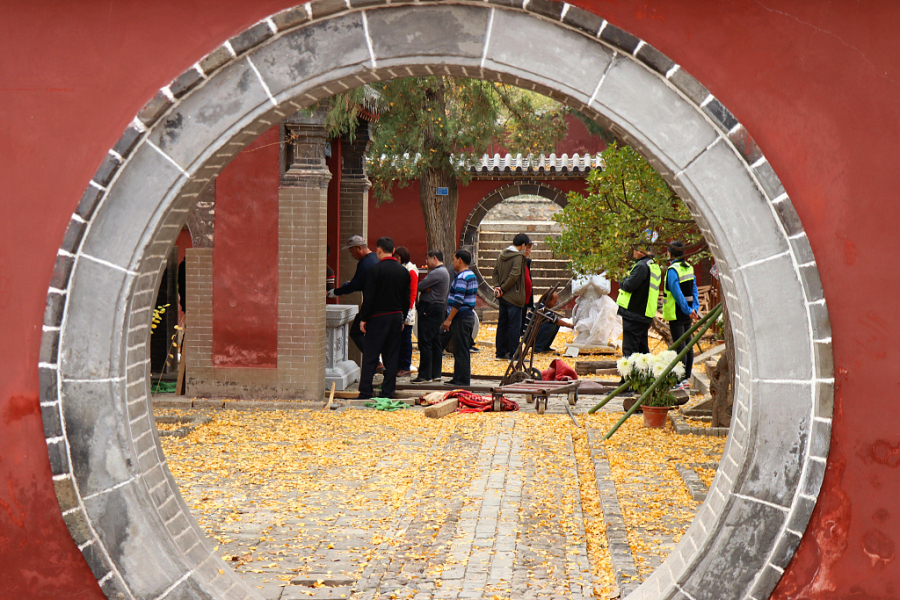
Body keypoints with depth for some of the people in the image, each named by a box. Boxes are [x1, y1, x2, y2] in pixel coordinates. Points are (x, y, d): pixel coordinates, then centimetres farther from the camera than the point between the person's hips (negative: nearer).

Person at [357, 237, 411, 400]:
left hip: (378, 318, -5)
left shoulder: (375, 269, -11)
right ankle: (388, 392, 10)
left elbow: (369, 297, -13)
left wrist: (363, 318, -6)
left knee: (370, 356, -2)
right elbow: (406, 298, 12)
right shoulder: (403, 271, 7)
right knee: (392, 356, 9)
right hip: (396, 317, 5)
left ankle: (365, 393, -3)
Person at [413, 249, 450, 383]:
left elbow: (420, 286, -17)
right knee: (435, 342, 12)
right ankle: (435, 374, 16)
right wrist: (425, 288, -7)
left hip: (430, 309, -11)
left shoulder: (437, 273, -17)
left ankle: (425, 375, -7)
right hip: (439, 308, 11)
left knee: (425, 342, -8)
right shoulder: (444, 271, 19)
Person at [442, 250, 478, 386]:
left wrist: (449, 319, -19)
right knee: (462, 350, 14)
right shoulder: (472, 276, 15)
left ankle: (462, 380, -3)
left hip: (461, 318, -10)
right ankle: (459, 378, 20)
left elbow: (458, 301, -22)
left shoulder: (462, 277, -16)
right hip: (469, 316, 10)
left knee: (460, 351, -6)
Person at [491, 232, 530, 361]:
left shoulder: (501, 255, 11)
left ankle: (501, 352, 18)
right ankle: (513, 354, -1)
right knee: (514, 326, -2)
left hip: (503, 297, 8)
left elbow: (495, 272, 10)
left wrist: (497, 286, -1)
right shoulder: (518, 257, -14)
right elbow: (514, 275, -22)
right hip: (514, 297, -8)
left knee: (502, 324, 13)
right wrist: (502, 289, -14)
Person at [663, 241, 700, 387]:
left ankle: (681, 380, -5)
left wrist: (688, 310, -14)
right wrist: (694, 308, 6)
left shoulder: (672, 270, -15)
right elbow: (694, 290, 10)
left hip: (677, 313, -8)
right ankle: (687, 377, 18)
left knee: (680, 346, -6)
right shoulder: (689, 268, 10)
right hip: (687, 314, 8)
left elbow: (677, 293, -19)